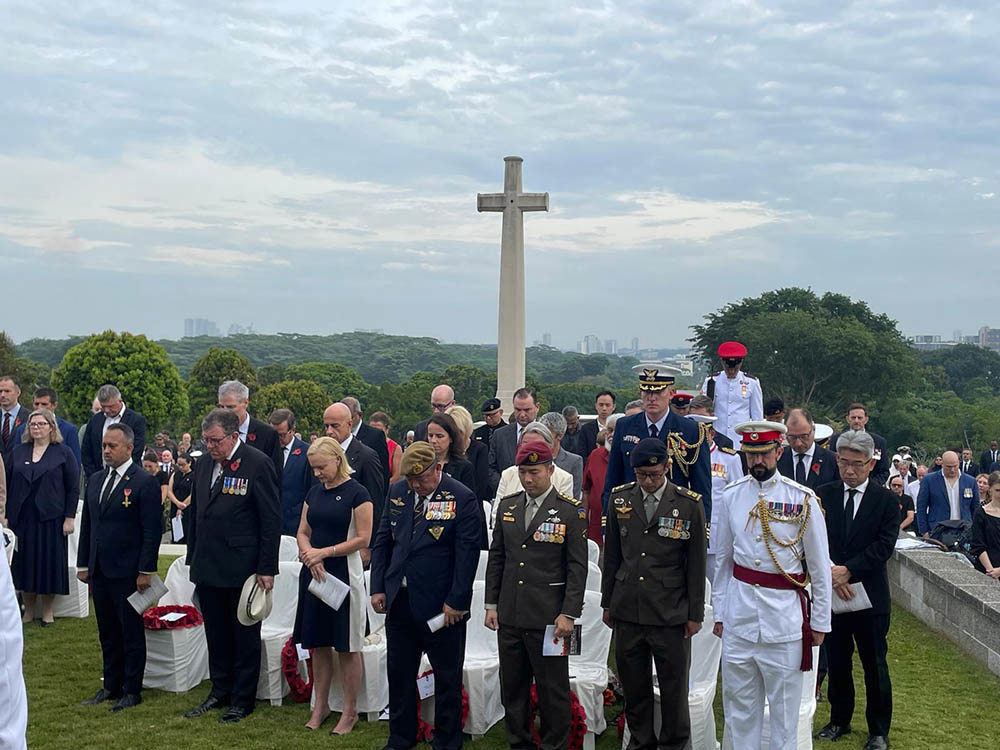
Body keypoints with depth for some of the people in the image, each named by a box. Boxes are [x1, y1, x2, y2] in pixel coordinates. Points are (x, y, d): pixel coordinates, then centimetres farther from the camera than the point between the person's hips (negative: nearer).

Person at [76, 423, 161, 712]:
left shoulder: (145, 482, -11)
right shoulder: (96, 480, 11)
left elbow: (152, 530, -13)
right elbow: (87, 524, 16)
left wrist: (146, 571, -16)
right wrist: (83, 564, 12)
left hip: (127, 572, -7)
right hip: (99, 570, 7)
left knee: (131, 632, 4)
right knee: (107, 632, 15)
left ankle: (132, 691, 14)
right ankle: (111, 686, 26)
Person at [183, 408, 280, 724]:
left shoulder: (258, 464, -12)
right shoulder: (203, 464, 8)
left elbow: (272, 520, -12)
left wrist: (266, 569, -14)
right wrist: (193, 559, 14)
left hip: (242, 570, -6)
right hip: (207, 568, 6)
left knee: (245, 637, 7)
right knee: (216, 635, 16)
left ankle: (243, 700, 18)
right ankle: (220, 692, 30)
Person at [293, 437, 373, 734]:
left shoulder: (357, 493, -9)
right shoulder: (314, 492, 10)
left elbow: (363, 539, -12)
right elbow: (302, 533, 12)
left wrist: (324, 552, -16)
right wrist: (310, 555, -9)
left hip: (344, 574, -6)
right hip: (314, 574, 6)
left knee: (347, 647, 1)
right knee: (318, 643, 11)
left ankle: (350, 711, 12)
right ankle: (320, 705, 23)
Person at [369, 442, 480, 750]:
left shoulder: (462, 498, -12)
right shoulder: (397, 492, 4)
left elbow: (467, 553, -12)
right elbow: (382, 540, 10)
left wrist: (456, 602, -13)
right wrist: (378, 588, 4)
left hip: (441, 605, -5)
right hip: (398, 600, 5)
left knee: (447, 678, 9)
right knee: (399, 673, 16)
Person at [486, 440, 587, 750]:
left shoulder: (570, 510, -5)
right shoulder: (508, 506, 9)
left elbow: (577, 566, -7)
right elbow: (496, 557, 13)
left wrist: (569, 614, -12)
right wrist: (491, 604, 9)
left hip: (548, 619, -5)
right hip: (509, 617, 5)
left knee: (553, 689, 4)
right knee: (512, 687, 13)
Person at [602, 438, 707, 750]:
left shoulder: (689, 504, -5)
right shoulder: (620, 499, 3)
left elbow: (696, 564, -1)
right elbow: (611, 556, 10)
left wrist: (695, 614, -1)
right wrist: (608, 603, 11)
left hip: (671, 614, -2)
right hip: (627, 610, 3)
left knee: (674, 687, 7)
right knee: (634, 686, 12)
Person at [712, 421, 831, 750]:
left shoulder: (803, 500, -6)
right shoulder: (731, 496, 2)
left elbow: (820, 567, 0)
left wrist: (820, 622, 1)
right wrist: (719, 612, 9)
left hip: (785, 612, -3)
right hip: (739, 610, 3)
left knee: (785, 704, 6)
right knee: (738, 700, 11)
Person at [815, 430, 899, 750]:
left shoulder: (887, 500, -4)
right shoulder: (823, 495, 2)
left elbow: (884, 546, -12)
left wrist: (848, 570, -21)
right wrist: (830, 574, -17)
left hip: (870, 596, -2)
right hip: (832, 595, 2)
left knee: (875, 667, 7)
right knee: (837, 664, 14)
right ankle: (839, 721, 31)